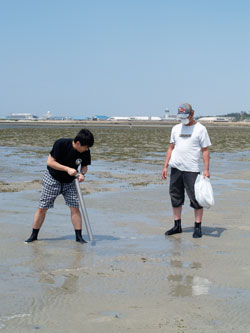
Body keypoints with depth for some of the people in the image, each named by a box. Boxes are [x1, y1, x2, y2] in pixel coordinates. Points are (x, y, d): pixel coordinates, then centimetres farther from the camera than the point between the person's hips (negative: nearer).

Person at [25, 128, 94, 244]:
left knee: (75, 207, -7)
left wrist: (82, 173, -23)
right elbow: (50, 162, -24)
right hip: (52, 179, -3)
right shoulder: (61, 144, -26)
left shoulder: (85, 152, -14)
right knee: (42, 208, 0)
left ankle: (79, 236, 2)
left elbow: (84, 166, 1)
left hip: (69, 182, 3)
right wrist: (67, 169, -30)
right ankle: (34, 235, 13)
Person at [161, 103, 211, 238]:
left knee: (196, 198, -4)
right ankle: (177, 226, 18)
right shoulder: (176, 128, 13)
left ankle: (198, 227, 3)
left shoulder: (200, 129, -1)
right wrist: (165, 166, 10)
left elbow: (205, 150, -3)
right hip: (176, 168, 5)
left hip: (192, 169, -5)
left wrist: (206, 169, -10)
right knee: (176, 197, 9)